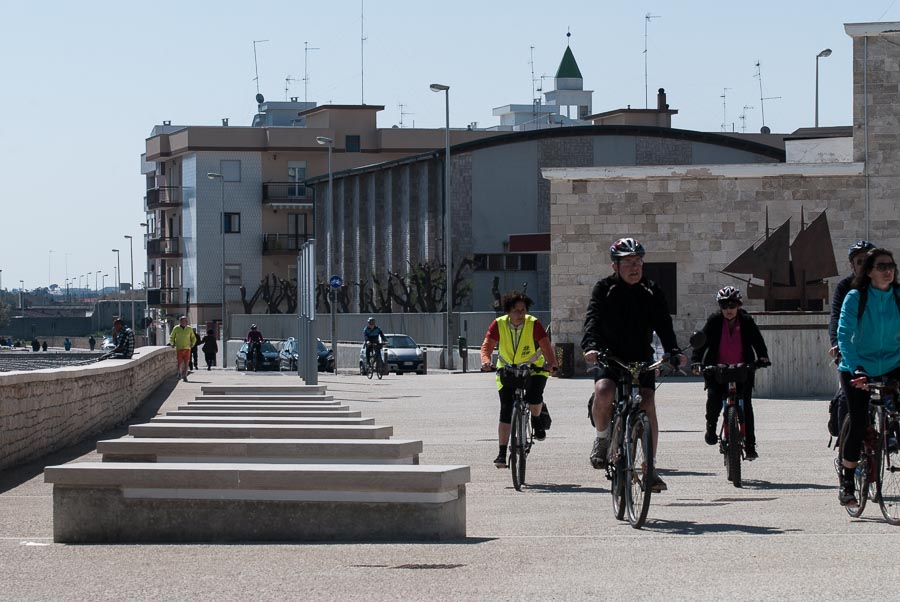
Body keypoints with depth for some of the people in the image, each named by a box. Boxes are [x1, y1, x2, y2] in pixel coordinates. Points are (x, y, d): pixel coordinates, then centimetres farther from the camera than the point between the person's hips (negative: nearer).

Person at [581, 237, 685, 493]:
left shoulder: (652, 292, 1)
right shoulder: (604, 289, -4)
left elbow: (663, 325, -9)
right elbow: (593, 318, -18)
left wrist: (673, 352, -27)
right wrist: (590, 346, -38)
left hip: (642, 357, 2)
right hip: (609, 356, -2)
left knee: (648, 405, -14)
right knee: (603, 392, -30)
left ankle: (651, 468, -7)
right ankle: (602, 439, -1)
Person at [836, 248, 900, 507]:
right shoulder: (855, 298, -10)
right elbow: (844, 335, -18)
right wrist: (856, 368, -31)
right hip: (858, 369, -2)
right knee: (858, 425, -9)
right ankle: (847, 482, 7)